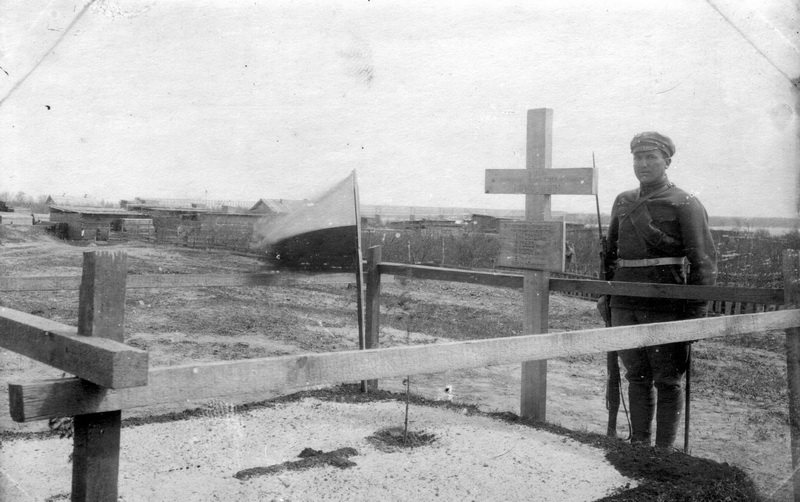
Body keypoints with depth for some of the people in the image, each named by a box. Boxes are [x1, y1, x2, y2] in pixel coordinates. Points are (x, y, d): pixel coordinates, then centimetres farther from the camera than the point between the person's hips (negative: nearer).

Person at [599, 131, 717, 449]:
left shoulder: (685, 205, -4)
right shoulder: (623, 202, 12)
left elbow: (704, 261, -7)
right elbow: (611, 252, 22)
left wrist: (696, 311, -12)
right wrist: (605, 293, 14)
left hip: (665, 306, -5)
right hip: (625, 304, 5)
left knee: (667, 381, 5)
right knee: (636, 376, 13)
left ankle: (665, 449, 16)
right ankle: (638, 443, 25)